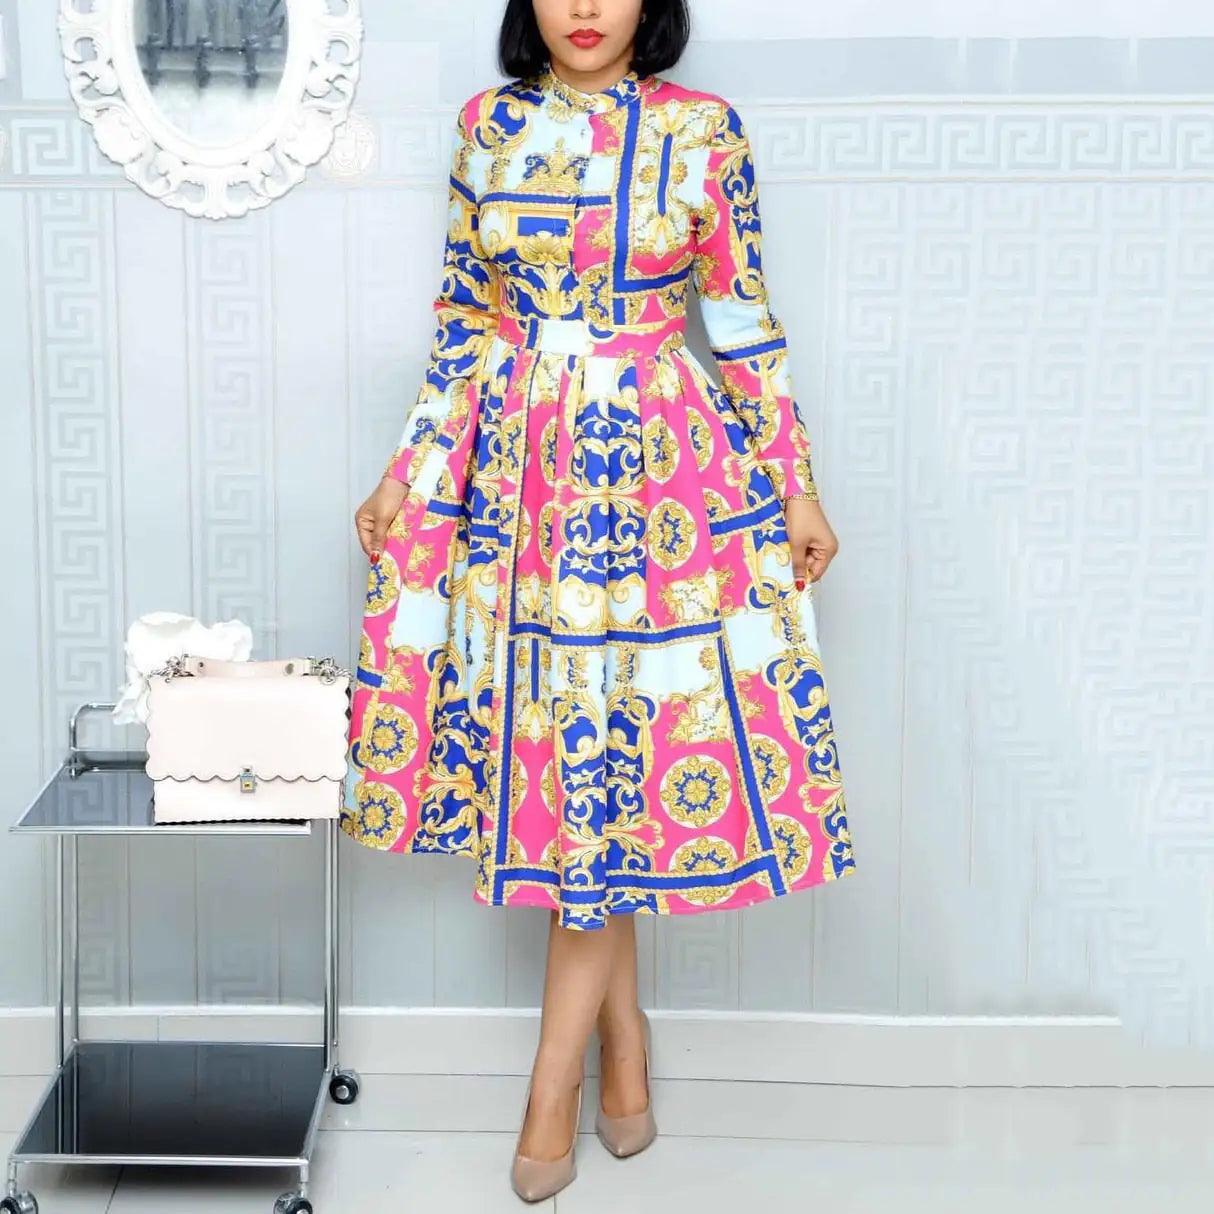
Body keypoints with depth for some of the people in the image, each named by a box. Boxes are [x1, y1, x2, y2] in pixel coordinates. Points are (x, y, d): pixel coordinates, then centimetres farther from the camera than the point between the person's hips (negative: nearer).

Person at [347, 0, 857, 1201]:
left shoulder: (702, 131, -1)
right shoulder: (486, 126, 6)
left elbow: (747, 325, 2)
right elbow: (461, 321, 10)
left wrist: (798, 490, 1)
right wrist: (405, 477, 8)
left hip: (658, 480, -2)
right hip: (517, 480, 3)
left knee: (605, 749, -2)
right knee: (570, 748, 6)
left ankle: (555, 1079, 8)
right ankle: (623, 1032, 24)